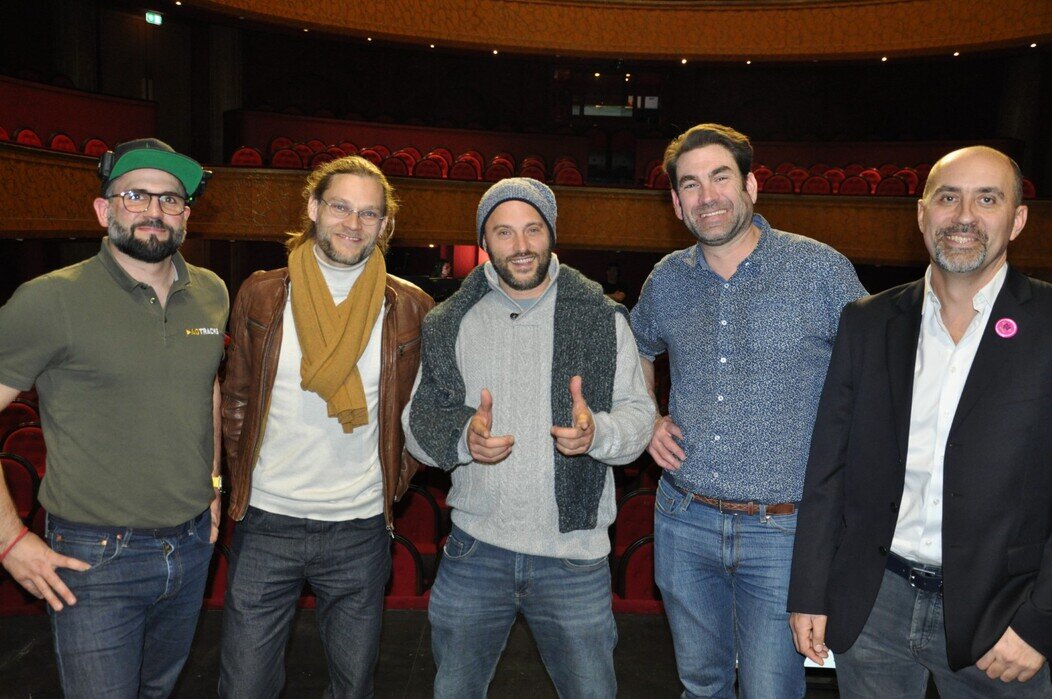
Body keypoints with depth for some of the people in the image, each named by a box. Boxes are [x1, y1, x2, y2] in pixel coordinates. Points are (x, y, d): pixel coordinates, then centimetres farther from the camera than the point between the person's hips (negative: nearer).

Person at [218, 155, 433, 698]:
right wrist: (244, 480, 5)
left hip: (361, 530, 0)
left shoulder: (410, 309, -3)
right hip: (266, 523, 0)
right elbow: (235, 402, 9)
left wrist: (397, 480, 2)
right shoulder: (261, 296, -1)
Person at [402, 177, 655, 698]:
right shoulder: (452, 323, 3)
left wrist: (598, 433, -24)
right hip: (473, 551, 2)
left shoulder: (601, 318, -2)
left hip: (574, 557, -1)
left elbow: (639, 414, -2)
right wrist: (462, 437, -18)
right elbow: (417, 421, 4)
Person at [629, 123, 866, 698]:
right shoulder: (667, 279, 3)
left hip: (781, 529, -3)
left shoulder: (821, 269, -9)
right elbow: (636, 353, 22)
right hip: (683, 521, 4)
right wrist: (648, 422, 7)